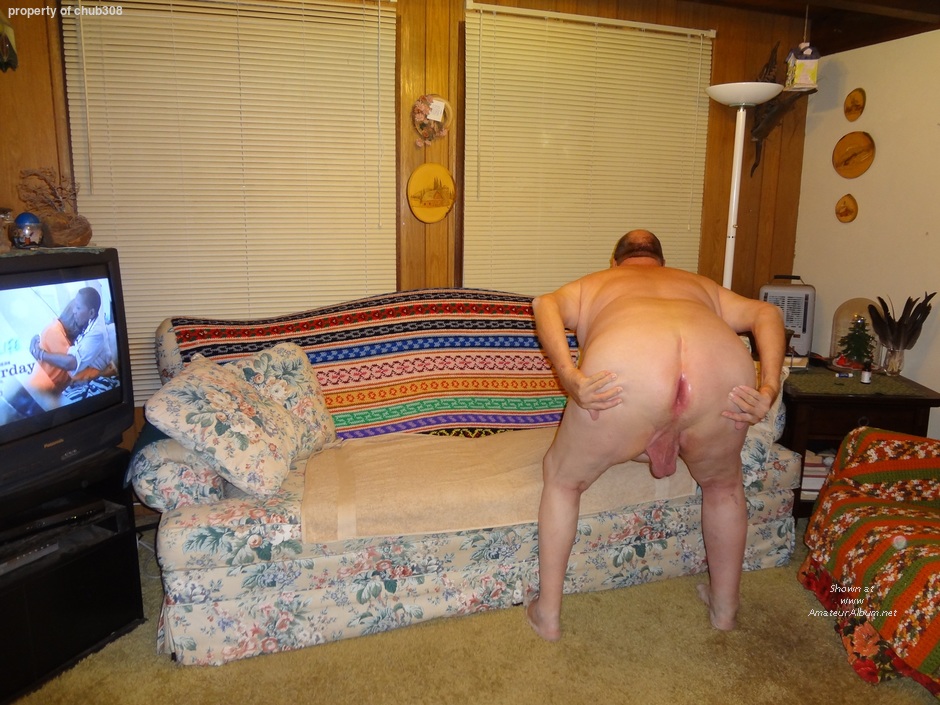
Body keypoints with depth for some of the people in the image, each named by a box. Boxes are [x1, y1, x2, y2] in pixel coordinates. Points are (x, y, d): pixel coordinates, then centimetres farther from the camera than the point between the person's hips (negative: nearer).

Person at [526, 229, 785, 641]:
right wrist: (768, 388, 14)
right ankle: (725, 606, 49)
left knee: (561, 479, 26)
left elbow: (545, 305, 12)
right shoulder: (699, 284, 42)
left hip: (625, 370, -2)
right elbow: (767, 314, 24)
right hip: (723, 368, 3)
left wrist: (570, 377, 0)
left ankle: (547, 613, 34)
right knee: (722, 482, 35)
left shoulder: (593, 284, 36)